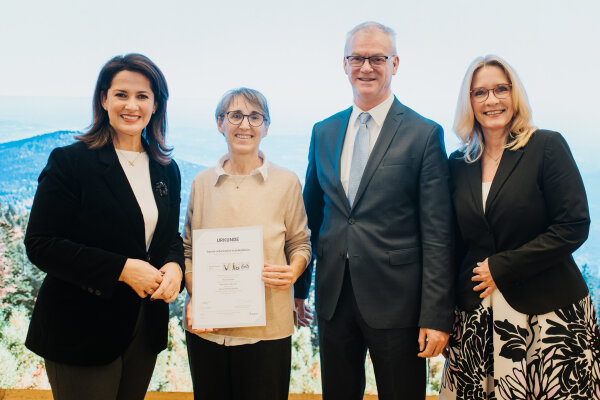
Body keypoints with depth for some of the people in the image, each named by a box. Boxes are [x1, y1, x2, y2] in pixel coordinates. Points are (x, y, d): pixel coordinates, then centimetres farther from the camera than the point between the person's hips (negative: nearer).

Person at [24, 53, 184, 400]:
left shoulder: (167, 170, 7)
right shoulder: (70, 162, -10)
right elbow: (40, 244, -15)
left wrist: (175, 267, -10)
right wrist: (121, 269, -22)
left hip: (146, 329, 5)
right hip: (81, 331, -5)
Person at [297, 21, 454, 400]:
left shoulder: (425, 134, -6)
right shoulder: (324, 132, 8)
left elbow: (438, 236, -9)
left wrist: (437, 316, -12)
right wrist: (297, 289, 12)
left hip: (396, 300, -4)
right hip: (333, 297, 4)